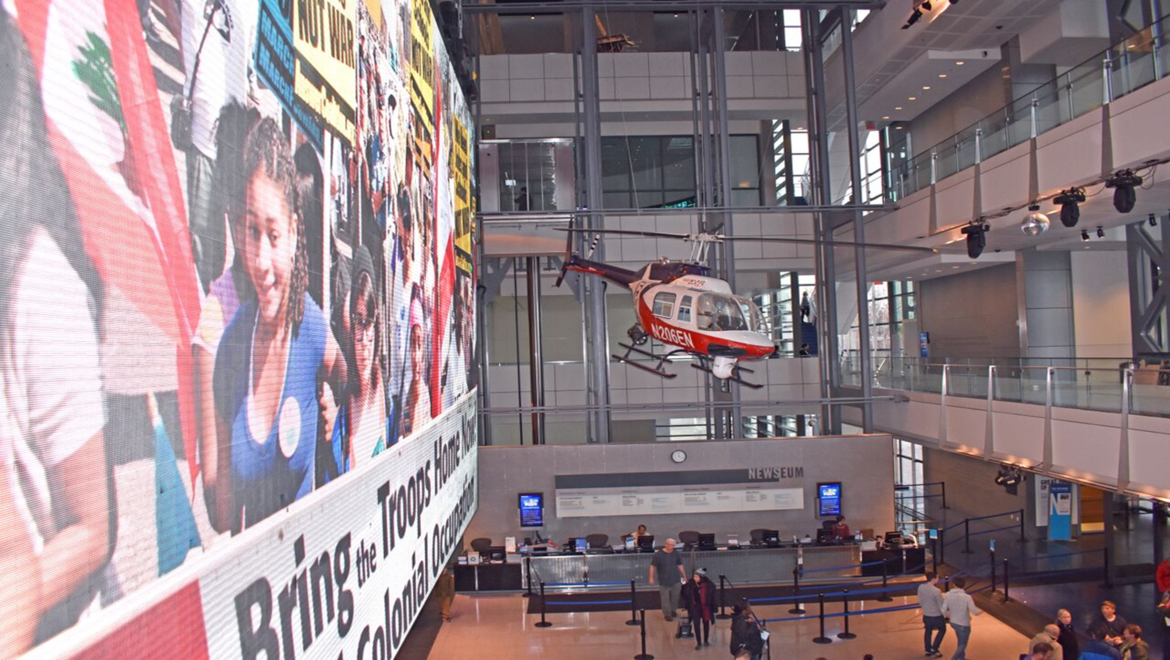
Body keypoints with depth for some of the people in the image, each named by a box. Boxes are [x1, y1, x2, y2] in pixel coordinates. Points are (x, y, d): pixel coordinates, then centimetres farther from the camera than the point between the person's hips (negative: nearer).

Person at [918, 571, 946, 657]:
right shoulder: (936, 591, -28)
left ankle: (928, 650, 35)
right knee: (942, 630, 21)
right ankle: (934, 649, 18)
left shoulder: (920, 587, -10)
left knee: (928, 631, 24)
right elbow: (941, 606, -19)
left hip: (926, 615, 5)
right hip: (937, 616, -5)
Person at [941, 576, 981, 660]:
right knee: (963, 644, 13)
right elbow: (975, 612, -21)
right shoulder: (966, 597, -25)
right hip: (964, 624, -5)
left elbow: (943, 610, -9)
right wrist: (980, 611, 4)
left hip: (953, 623, 5)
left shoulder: (948, 595, -12)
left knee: (961, 642, 27)